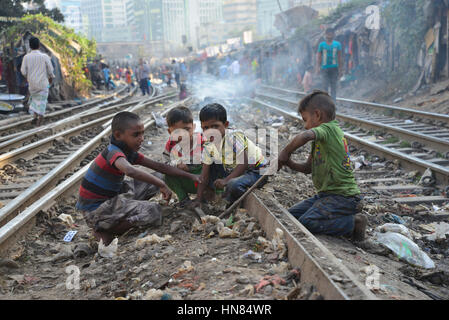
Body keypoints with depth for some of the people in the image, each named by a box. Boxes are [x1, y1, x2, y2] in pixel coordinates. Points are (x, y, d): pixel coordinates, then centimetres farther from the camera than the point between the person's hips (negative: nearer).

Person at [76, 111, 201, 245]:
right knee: (153, 211, -20)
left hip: (111, 197, 9)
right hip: (95, 211, -9)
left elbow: (158, 166, 6)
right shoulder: (113, 152, -24)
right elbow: (130, 170, -47)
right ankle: (104, 231, -8)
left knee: (153, 182, 8)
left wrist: (189, 175, 1)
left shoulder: (130, 152, 4)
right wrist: (162, 185, -42)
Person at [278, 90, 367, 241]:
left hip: (343, 197, -10)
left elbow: (305, 136, -39)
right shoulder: (323, 136, 16)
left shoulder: (328, 128, -16)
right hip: (326, 194, 10)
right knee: (293, 214, 7)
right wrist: (289, 163, -1)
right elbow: (308, 168, 17)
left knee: (307, 222, -24)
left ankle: (353, 223, -8)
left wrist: (285, 152, -23)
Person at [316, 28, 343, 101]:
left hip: (334, 68, 1)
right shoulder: (322, 45, 2)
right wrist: (318, 67, -8)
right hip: (325, 68, -1)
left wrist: (340, 69, 5)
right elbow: (319, 57, 4)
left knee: (333, 87, 1)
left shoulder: (337, 44, 4)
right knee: (325, 86, -4)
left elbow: (339, 57, 7)